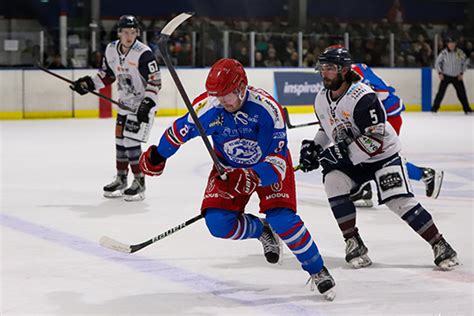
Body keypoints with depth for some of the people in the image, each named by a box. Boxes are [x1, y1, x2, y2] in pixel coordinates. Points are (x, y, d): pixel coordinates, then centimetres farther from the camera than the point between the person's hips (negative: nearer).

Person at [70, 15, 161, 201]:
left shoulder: (143, 53, -23)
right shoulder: (111, 50, -2)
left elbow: (155, 81, -20)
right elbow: (107, 74, 13)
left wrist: (147, 104, -25)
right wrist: (89, 84, 2)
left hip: (144, 104, -7)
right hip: (125, 103, 7)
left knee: (131, 142, -12)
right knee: (120, 141, 12)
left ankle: (139, 183, -1)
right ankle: (121, 179, 26)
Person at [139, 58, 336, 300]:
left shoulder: (267, 109, -33)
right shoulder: (207, 107, -22)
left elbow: (277, 162, -32)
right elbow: (181, 130, -1)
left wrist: (251, 179, -47)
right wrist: (157, 156, 8)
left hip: (268, 164, -4)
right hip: (229, 166, 4)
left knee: (281, 218, -23)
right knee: (218, 223, -15)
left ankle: (317, 271, -2)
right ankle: (262, 231, 17)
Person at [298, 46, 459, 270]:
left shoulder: (362, 97, -27)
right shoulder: (321, 100, -1)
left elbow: (375, 139, -30)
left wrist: (342, 152, -32)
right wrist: (313, 146, 0)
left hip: (383, 154, -7)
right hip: (349, 159, 7)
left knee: (399, 201, -18)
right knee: (333, 182, -20)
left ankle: (439, 245, -4)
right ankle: (353, 243, -9)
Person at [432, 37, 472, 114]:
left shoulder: (460, 52, -6)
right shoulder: (444, 53, -10)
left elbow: (465, 62, 5)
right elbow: (438, 63, 0)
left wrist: (461, 73, 0)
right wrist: (440, 73, -6)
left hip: (457, 76, 2)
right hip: (446, 76, -2)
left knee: (462, 92, 2)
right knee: (441, 92, -8)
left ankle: (467, 109, 11)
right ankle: (435, 107, -1)